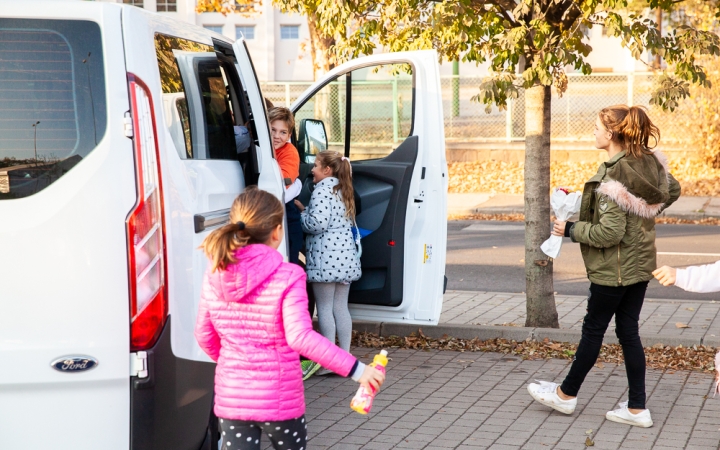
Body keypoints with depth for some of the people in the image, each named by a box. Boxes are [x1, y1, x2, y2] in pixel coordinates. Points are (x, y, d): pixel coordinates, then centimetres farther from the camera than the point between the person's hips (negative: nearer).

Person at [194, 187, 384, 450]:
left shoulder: (216, 274, -2)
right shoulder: (286, 277, -16)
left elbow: (204, 335, 7)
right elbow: (300, 337, -25)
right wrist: (356, 370, -23)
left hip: (231, 399, 3)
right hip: (278, 400, -3)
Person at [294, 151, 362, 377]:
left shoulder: (323, 188, -11)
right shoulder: (342, 190, 17)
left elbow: (317, 223, -20)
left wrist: (302, 214, -1)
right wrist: (305, 209, 13)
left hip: (326, 256, -9)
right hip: (345, 255, 9)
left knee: (324, 308, -3)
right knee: (340, 307, 12)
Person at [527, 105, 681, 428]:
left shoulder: (614, 178, -26)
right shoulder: (650, 163, -1)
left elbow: (608, 233, -26)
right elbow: (672, 190, 17)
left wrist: (571, 230, -14)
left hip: (614, 269, -8)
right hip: (640, 264, 8)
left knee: (593, 329, 8)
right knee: (628, 331, 13)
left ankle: (567, 394, 27)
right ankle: (637, 409, 17)